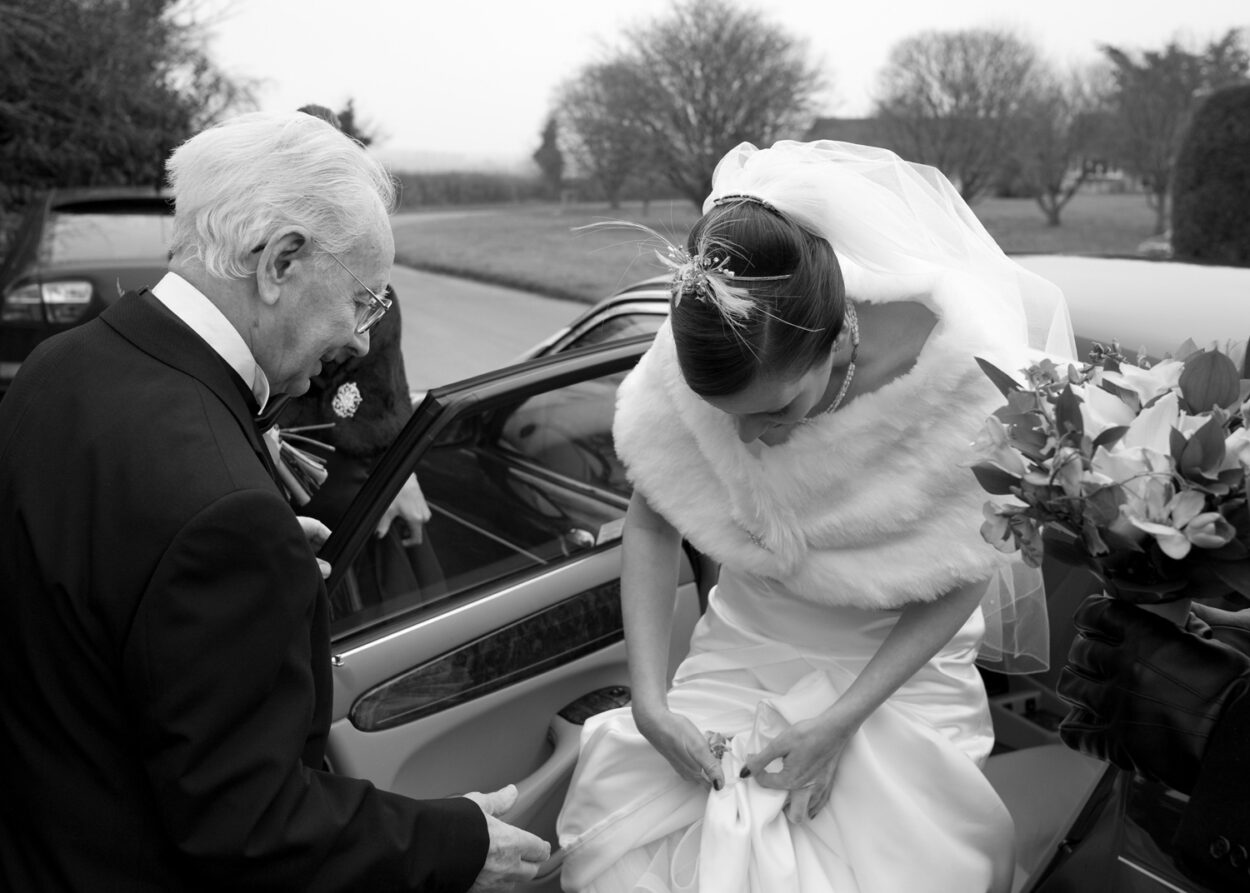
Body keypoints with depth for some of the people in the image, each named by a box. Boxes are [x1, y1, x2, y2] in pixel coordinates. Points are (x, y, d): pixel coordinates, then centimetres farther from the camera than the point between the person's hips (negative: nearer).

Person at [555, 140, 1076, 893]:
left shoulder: (964, 367, -28)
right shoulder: (691, 367, -23)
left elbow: (965, 576, -14)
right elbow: (652, 525, -7)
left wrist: (842, 722, -19)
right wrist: (649, 701, -17)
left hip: (899, 664, -1)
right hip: (742, 654, 2)